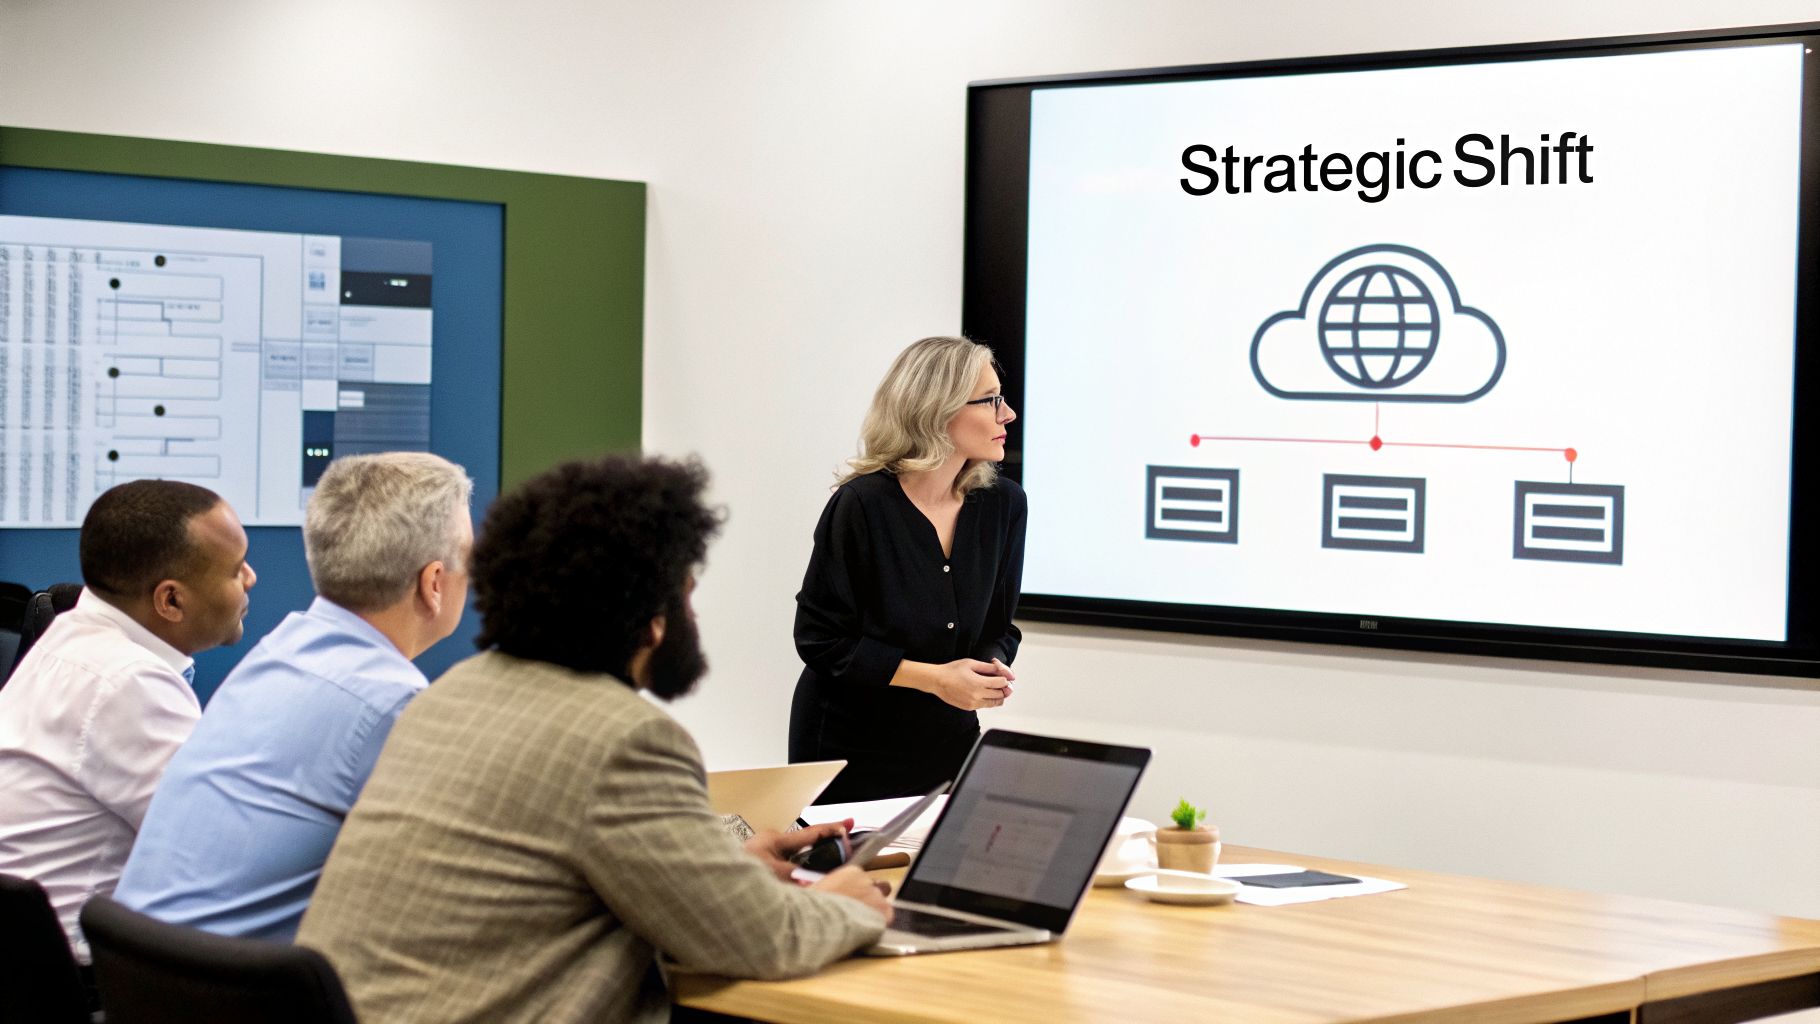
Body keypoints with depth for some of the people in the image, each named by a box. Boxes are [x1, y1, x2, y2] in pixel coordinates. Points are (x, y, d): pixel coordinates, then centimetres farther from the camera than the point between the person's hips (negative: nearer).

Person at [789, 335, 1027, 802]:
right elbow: (820, 640, -14)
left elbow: (998, 627, 8)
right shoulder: (862, 506, -17)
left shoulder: (1002, 504, -1)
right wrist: (932, 678, -20)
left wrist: (993, 667, -15)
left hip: (949, 741, 5)